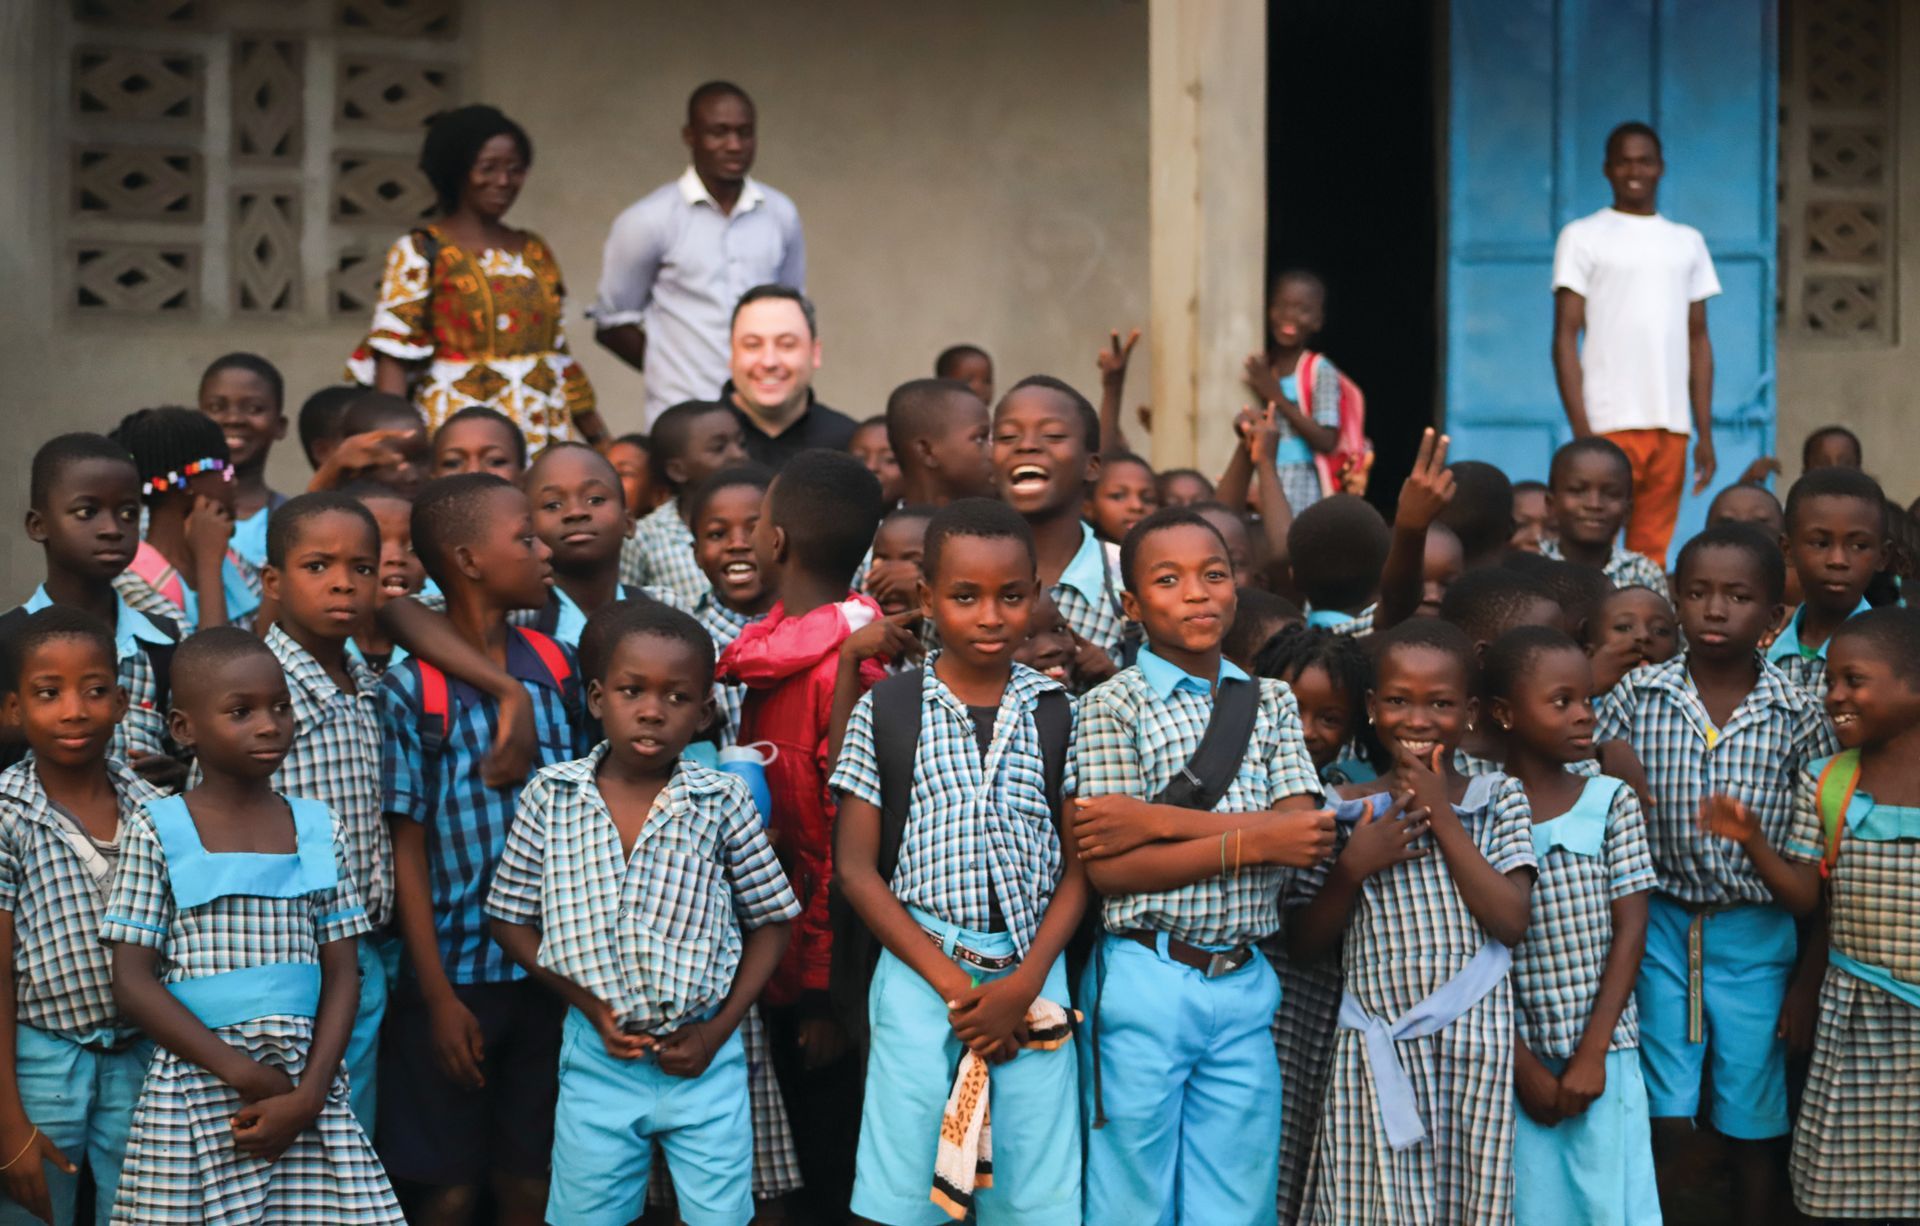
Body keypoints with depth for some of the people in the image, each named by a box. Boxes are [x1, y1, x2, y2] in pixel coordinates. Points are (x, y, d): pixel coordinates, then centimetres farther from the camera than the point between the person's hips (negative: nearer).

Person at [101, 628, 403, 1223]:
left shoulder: (320, 830, 7)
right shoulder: (156, 832, -1)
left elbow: (341, 977, 6)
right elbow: (133, 983, -5)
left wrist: (308, 1094, -8)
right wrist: (240, 1072, -13)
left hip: (309, 1084, 2)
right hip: (195, 1090, -2)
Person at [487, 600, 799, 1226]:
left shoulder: (722, 803, -7)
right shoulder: (550, 798, -4)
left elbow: (769, 920, 2)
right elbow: (509, 918, 3)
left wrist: (718, 1029, -6)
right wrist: (588, 1002, -8)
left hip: (703, 1059, -1)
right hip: (597, 1057, 1)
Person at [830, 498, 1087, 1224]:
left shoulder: (1058, 715, 5)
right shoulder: (883, 714, 0)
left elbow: (1078, 866, 5)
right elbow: (855, 869, -1)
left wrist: (1025, 984, -8)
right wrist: (951, 982, -8)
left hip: (1032, 977, 2)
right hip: (921, 972, -1)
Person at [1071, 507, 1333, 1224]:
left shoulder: (1271, 703, 9)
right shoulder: (1112, 708, -5)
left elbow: (1303, 843, -5)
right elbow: (1110, 871, -13)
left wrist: (1161, 820, -14)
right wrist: (1254, 840, -16)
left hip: (1244, 984, 4)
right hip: (1146, 982, -4)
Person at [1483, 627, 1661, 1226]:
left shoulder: (1613, 801, 1)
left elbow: (1630, 933, -2)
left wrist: (1592, 1054, -8)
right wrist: (1524, 1066, -7)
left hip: (1604, 1054, 1)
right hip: (1517, 1056, -1)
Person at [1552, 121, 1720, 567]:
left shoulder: (1688, 242, 17)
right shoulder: (1583, 237, 5)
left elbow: (1698, 341, 16)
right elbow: (1565, 337, -1)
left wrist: (1705, 433, 9)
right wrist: (1581, 430, -10)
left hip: (1672, 426, 4)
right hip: (1609, 424, -4)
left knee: (1653, 555, 4)